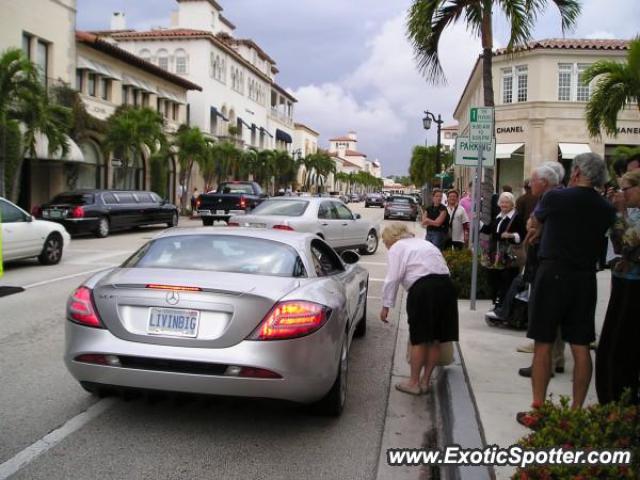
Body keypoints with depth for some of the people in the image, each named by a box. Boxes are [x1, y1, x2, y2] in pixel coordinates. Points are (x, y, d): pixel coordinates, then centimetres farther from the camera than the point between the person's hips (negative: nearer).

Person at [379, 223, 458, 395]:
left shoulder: (397, 248, 7)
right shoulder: (424, 243, 29)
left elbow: (393, 278, -4)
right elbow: (441, 266, 20)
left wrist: (386, 305, -1)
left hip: (423, 288, -7)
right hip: (446, 285, 7)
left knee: (419, 339, 2)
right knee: (436, 339, 11)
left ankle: (414, 383, 10)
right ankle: (425, 381, 21)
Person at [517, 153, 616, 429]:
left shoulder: (555, 197, -8)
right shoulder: (606, 209, 4)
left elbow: (537, 217, 11)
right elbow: (599, 240, 15)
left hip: (553, 274, -4)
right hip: (585, 279, 4)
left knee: (543, 344, 2)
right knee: (580, 348, 8)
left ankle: (537, 411, 6)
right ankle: (577, 411, 16)